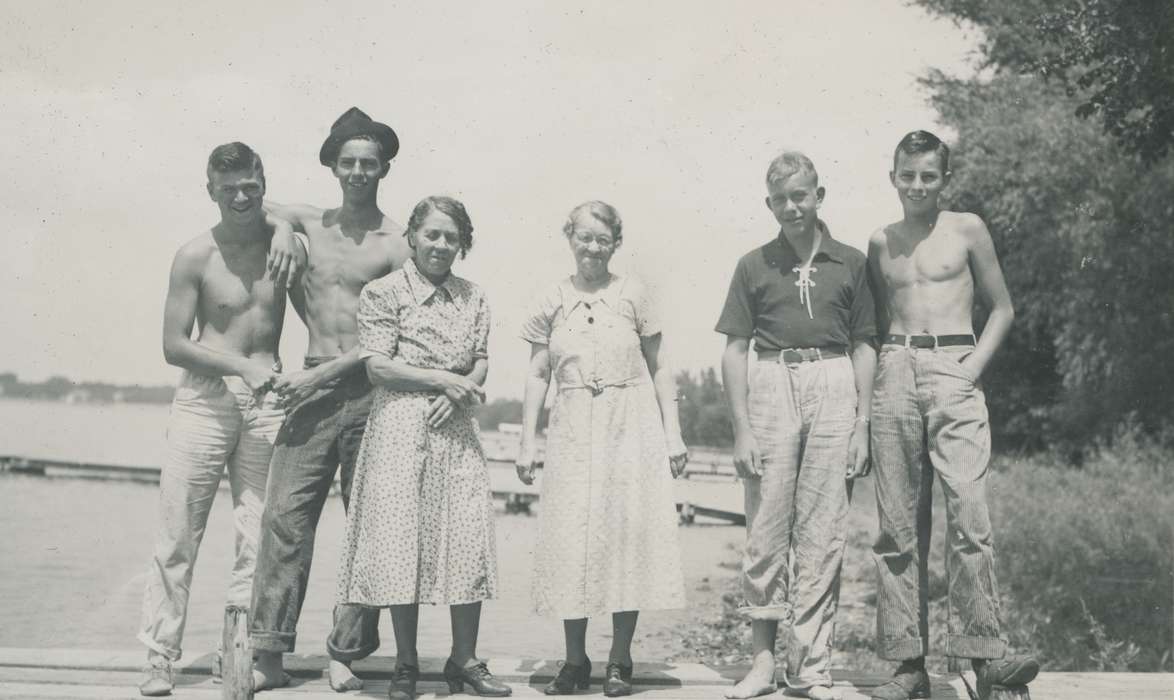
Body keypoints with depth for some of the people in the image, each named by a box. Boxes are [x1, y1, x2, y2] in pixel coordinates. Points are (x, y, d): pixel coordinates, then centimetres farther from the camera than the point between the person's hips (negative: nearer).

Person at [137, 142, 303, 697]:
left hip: (266, 402, 2)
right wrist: (242, 365, -14)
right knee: (178, 533, -2)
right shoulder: (195, 257, -3)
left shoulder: (283, 240, 4)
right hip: (205, 400, -2)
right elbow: (174, 346, -5)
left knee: (258, 537, 1)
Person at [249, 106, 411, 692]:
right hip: (310, 388, 2)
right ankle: (268, 655, -1)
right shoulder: (308, 224, 10)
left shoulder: (396, 245, 0)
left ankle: (345, 654, 8)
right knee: (286, 515, -5)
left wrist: (321, 374, -13)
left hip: (369, 390, -2)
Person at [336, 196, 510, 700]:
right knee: (402, 538, -2)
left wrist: (460, 390, -11)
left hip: (456, 428, 4)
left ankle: (464, 660, 11)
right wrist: (443, 379, -12)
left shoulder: (473, 298, 13)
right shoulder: (383, 292, -1)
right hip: (400, 428, -4)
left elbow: (480, 362, 10)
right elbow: (378, 366, -8)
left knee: (469, 540, 0)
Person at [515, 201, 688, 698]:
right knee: (571, 540, 1)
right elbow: (537, 376, 9)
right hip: (572, 431, 1)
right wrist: (527, 443, 4)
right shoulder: (552, 303, 6)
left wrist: (673, 434, 1)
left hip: (631, 430, -1)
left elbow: (659, 369, 5)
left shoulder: (632, 295, 2)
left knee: (629, 534, -2)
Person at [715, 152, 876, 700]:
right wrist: (742, 428, -2)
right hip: (771, 387, 0)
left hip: (834, 389, 0)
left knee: (822, 537, 2)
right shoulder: (754, 265, 8)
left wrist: (862, 424, 2)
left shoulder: (851, 263, 9)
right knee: (766, 532, 1)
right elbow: (735, 348, 6)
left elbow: (864, 347, 10)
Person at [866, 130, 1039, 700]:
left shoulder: (966, 229, 8)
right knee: (898, 525, 0)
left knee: (968, 514, -16)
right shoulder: (881, 243, 15)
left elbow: (1002, 308, 10)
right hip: (896, 373, 3)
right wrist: (876, 381, 8)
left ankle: (983, 653, -12)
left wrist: (975, 365, -4)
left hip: (953, 373, -3)